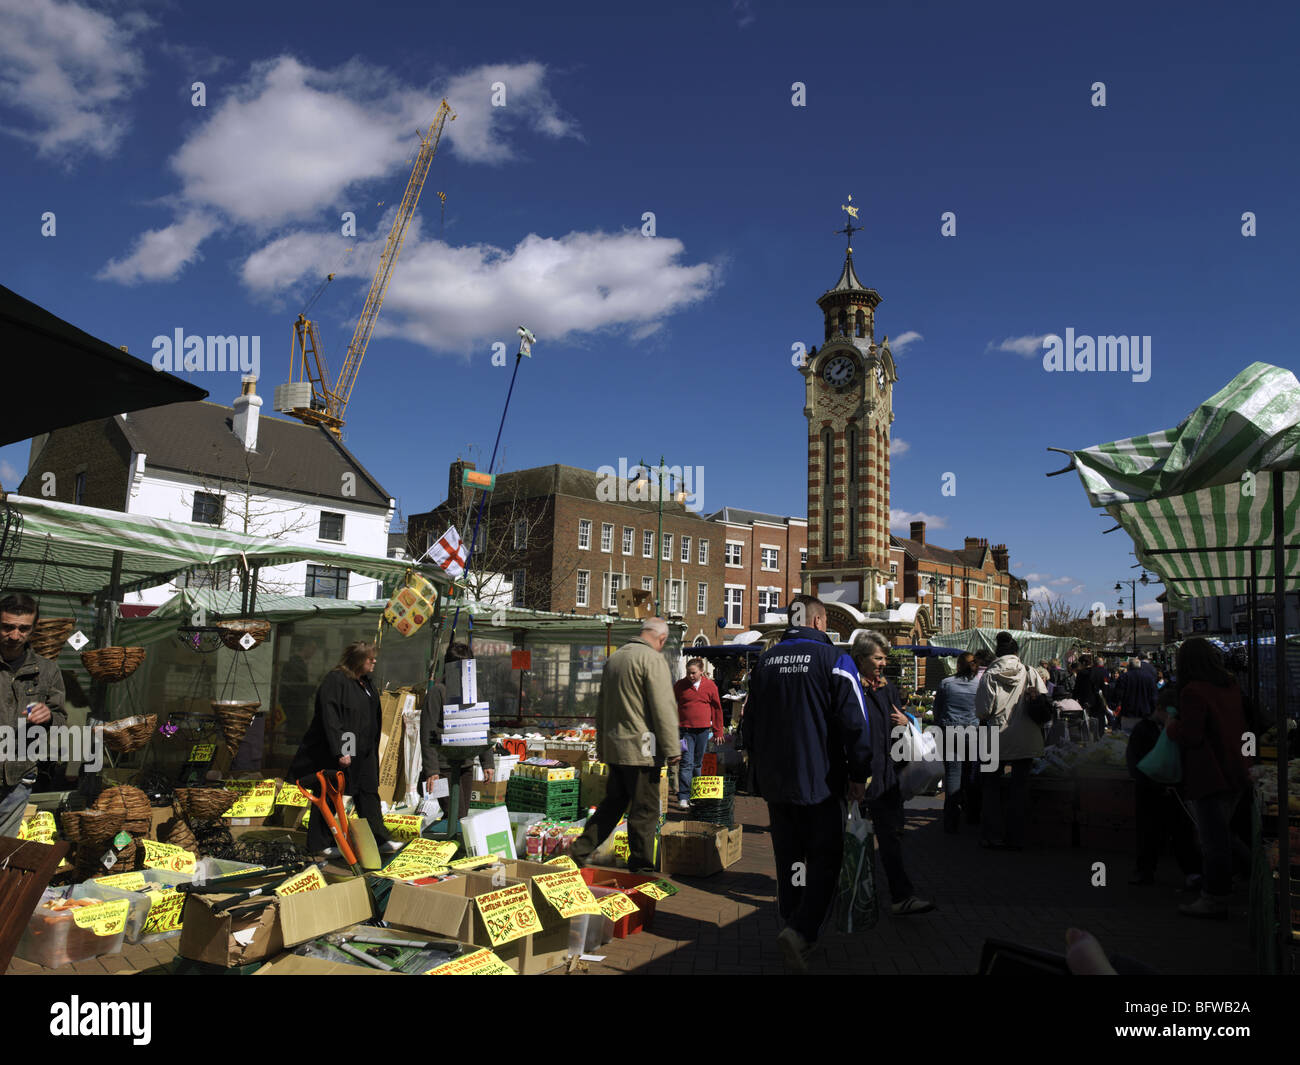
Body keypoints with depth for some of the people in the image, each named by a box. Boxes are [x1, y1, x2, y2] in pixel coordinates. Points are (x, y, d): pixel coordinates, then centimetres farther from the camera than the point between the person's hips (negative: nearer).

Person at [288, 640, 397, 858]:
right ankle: (319, 844, 16)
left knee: (368, 795, 10)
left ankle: (380, 840, 15)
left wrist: (372, 750, 18)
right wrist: (339, 752, -26)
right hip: (337, 753, -8)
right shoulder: (335, 681, -16)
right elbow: (330, 719, -22)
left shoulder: (366, 683, 10)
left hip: (362, 753, 8)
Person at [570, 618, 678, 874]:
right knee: (645, 809, 2)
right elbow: (663, 709, -16)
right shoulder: (652, 659, -11)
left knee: (613, 803, 18)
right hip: (640, 747, -8)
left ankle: (580, 850, 19)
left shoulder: (614, 657, 14)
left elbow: (601, 708, 20)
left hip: (613, 746, 8)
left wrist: (601, 746, 26)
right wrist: (671, 750, -10)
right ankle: (642, 865, 9)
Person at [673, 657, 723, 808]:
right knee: (686, 763, -9)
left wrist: (718, 732, 9)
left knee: (698, 763, 12)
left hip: (703, 730, 2)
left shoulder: (710, 686, 3)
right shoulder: (680, 685, 0)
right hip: (686, 730, -2)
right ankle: (683, 798, -9)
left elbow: (717, 709, 9)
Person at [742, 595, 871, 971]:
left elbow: (750, 721, 15)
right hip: (819, 782, -5)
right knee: (825, 858, 2)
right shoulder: (834, 659, -9)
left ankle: (795, 927, 24)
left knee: (788, 858, 16)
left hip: (774, 781, 5)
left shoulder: (765, 660, 8)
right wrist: (859, 775, -4)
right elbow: (855, 723, -13)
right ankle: (801, 931, -12)